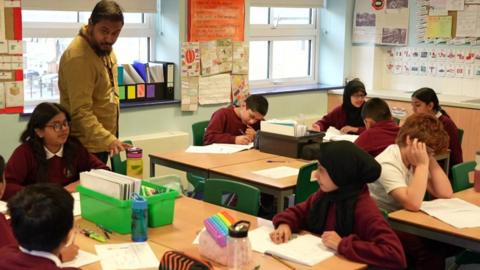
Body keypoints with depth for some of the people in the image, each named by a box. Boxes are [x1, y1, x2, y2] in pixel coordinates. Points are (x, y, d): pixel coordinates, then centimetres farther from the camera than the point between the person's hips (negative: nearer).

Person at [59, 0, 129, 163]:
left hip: (100, 141, 9)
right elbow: (81, 111, -28)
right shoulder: (78, 57, -25)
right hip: (86, 145, -9)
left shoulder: (104, 47, 4)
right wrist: (108, 139, -38)